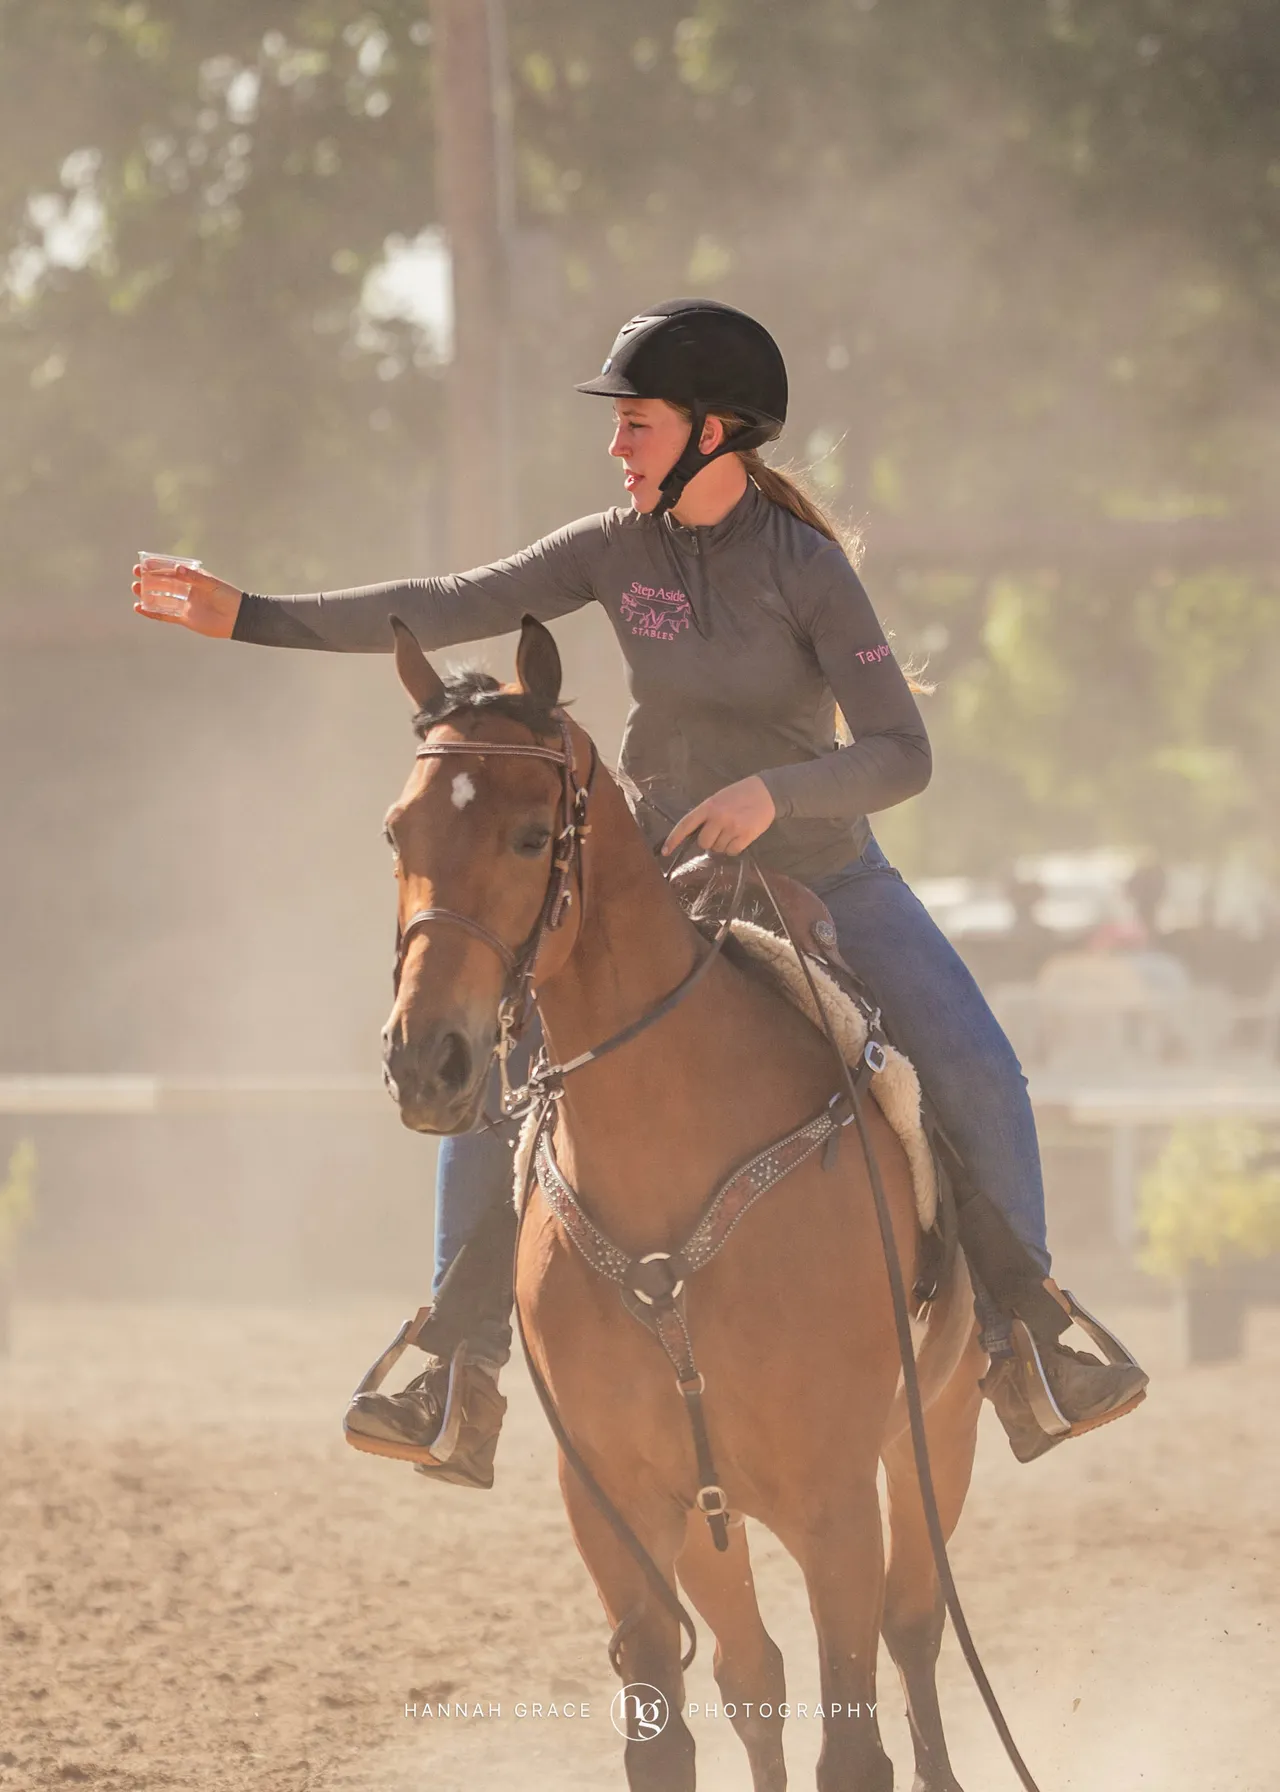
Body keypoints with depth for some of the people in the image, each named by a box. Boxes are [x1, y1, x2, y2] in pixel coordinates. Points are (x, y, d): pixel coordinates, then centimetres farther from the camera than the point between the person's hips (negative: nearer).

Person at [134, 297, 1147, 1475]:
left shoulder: (808, 568, -16)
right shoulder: (617, 550, -5)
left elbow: (901, 754, -19)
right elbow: (446, 612, -5)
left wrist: (775, 788, -37)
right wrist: (251, 618, -9)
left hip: (822, 873, -3)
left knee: (976, 1072, -18)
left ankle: (1027, 1340, -1)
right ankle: (460, 1386, -4)